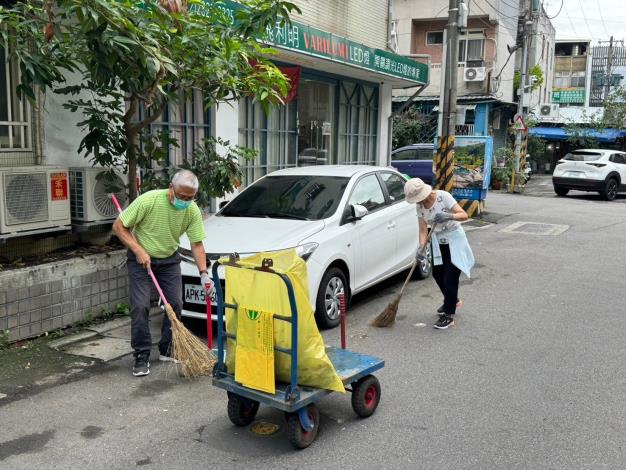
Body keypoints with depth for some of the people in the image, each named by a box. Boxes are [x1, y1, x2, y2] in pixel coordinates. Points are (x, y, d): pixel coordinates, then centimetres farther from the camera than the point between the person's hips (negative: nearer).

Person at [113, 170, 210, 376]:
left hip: (169, 259, 4)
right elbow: (119, 226, -18)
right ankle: (141, 357, 0)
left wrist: (203, 273, -19)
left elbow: (197, 244, -8)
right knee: (140, 306, -11)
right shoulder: (148, 200, -27)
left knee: (175, 304, 1)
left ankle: (167, 350, 18)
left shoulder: (193, 211, -15)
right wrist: (139, 251, -24)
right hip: (141, 258, -4)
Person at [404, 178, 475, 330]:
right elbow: (423, 230, -6)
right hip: (438, 241, 7)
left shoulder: (443, 196, -23)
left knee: (450, 277, -8)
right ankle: (453, 300, 41)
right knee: (437, 273, 15)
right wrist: (421, 248, -22)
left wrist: (448, 216, -43)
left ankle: (449, 315, 1)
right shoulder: (420, 206, -6)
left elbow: (464, 215, -25)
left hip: (454, 240, -6)